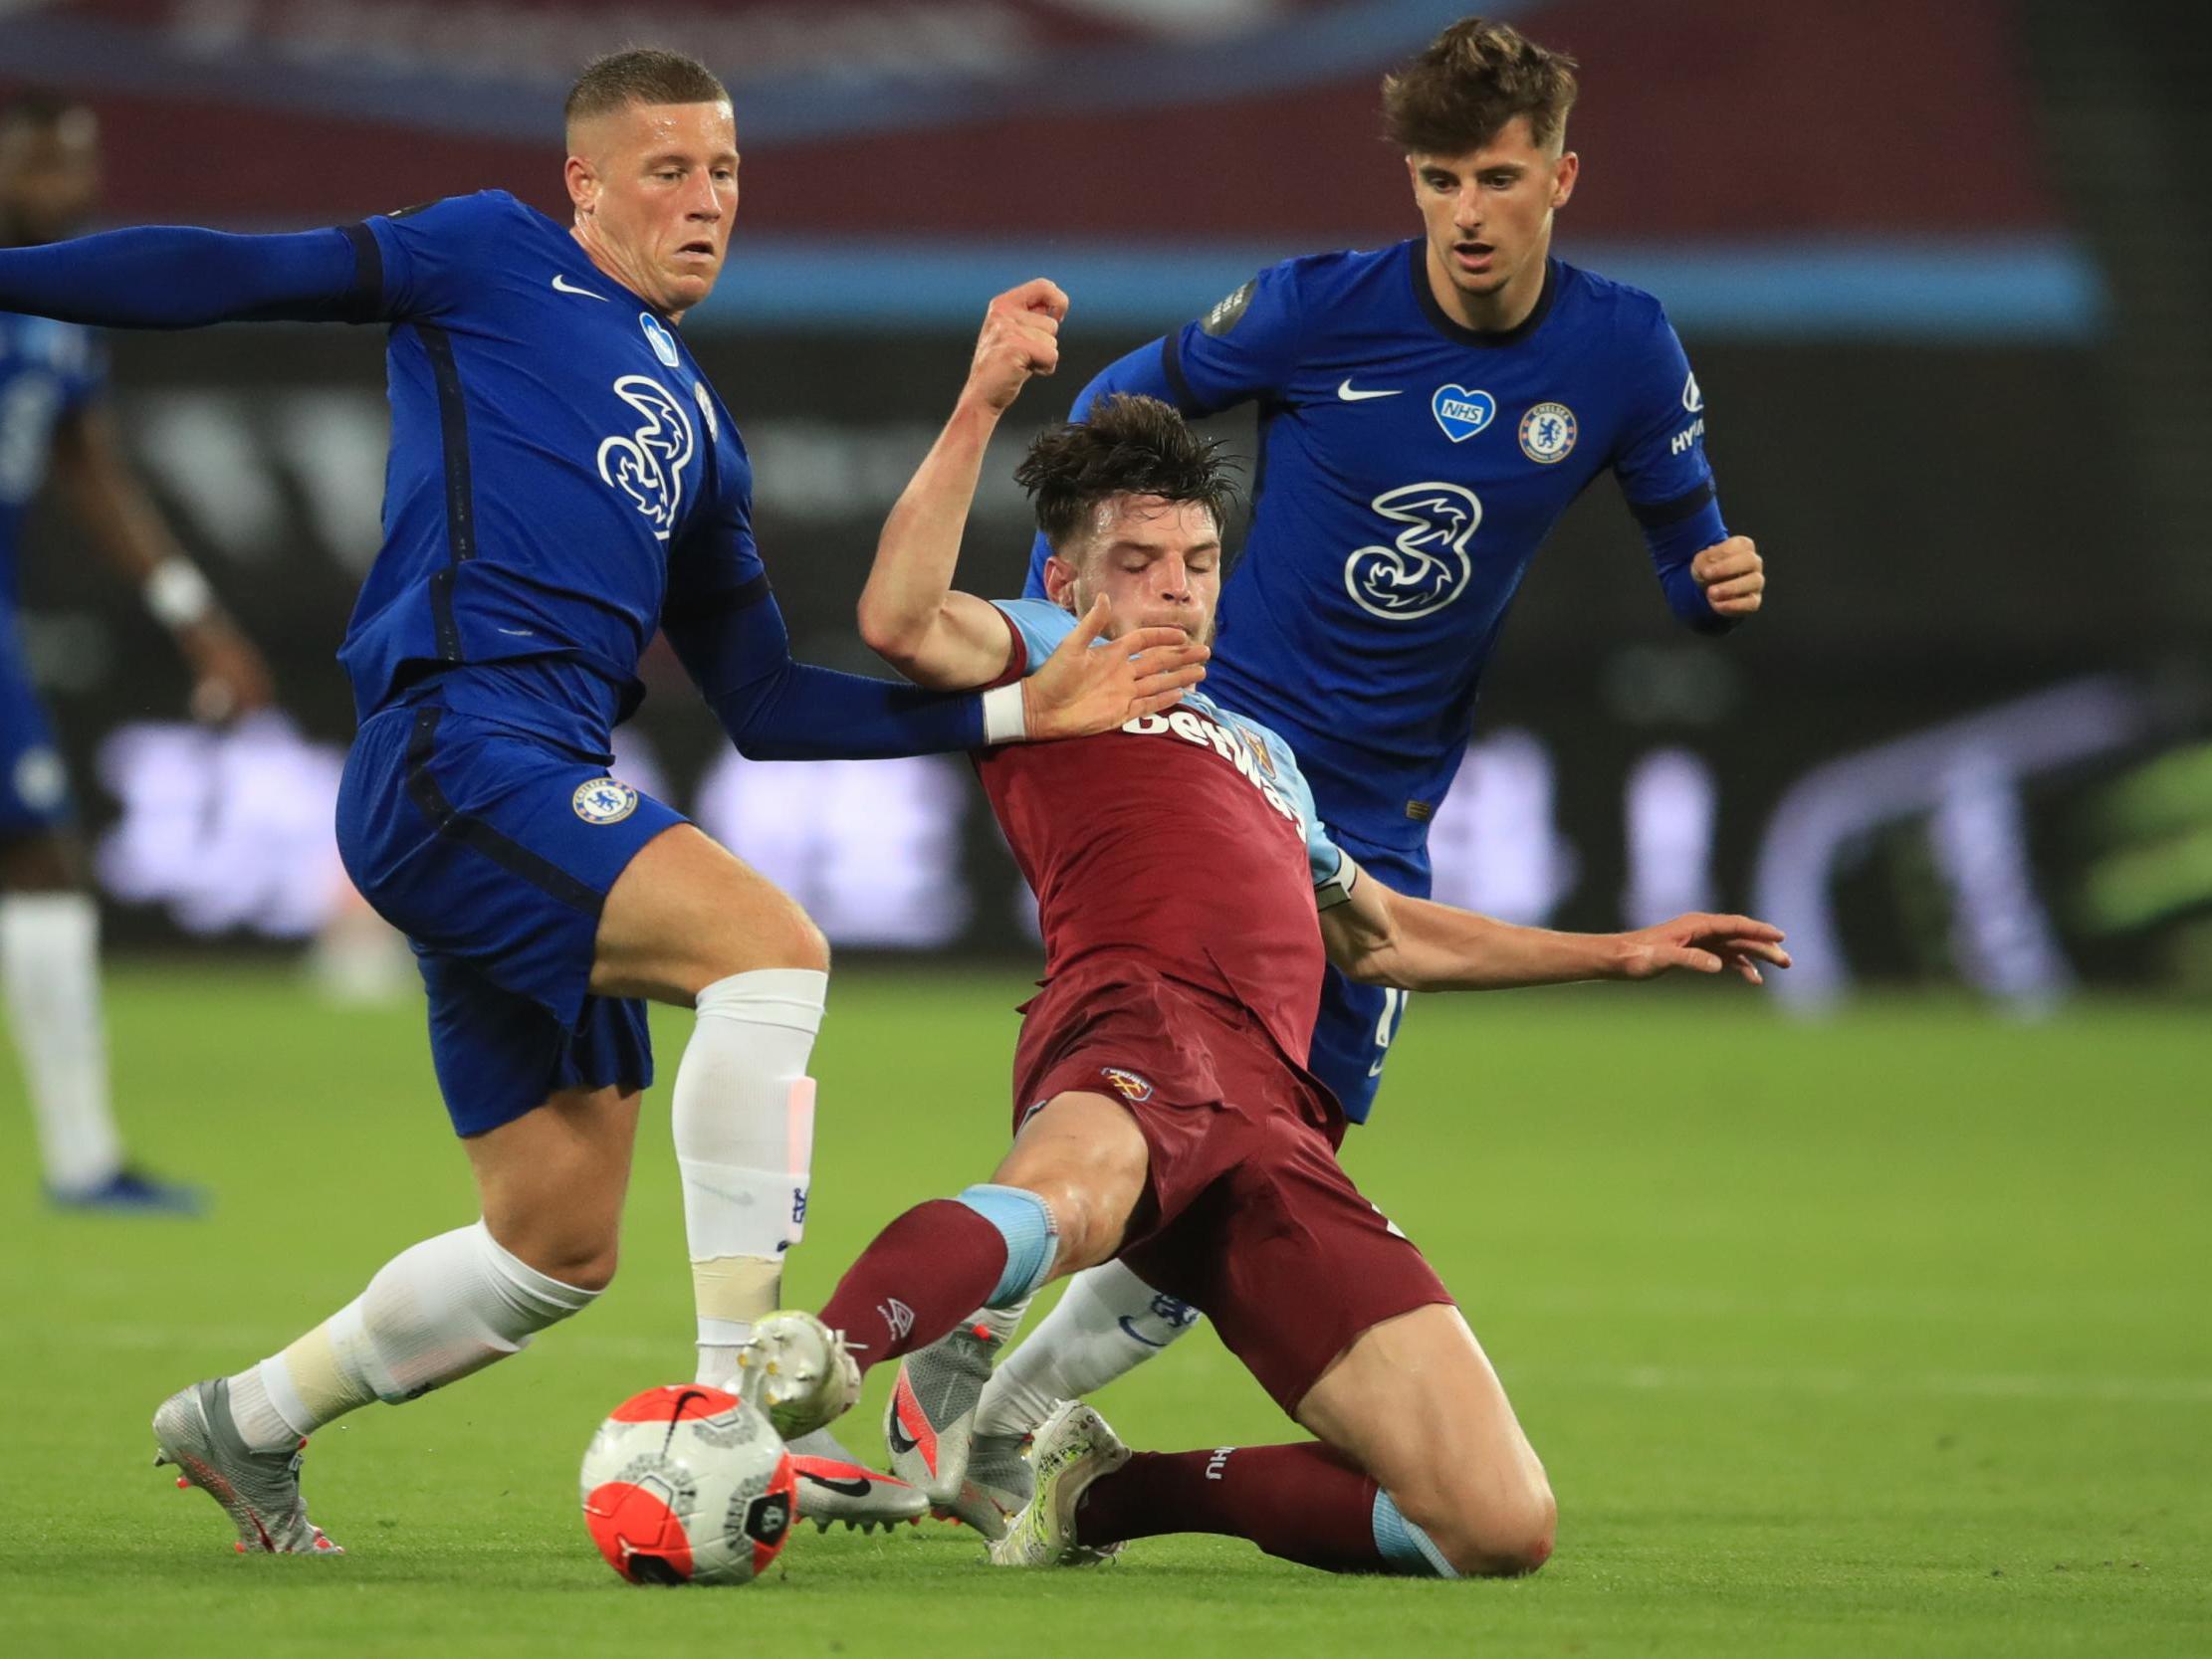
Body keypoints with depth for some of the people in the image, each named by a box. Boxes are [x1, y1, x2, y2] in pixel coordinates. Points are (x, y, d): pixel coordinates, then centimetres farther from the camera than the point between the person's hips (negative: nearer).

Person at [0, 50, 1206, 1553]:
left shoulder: (697, 429, 26)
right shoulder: (492, 260, 8)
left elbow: (768, 705, 23)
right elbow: (235, 277, 4)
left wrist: (1022, 711, 16)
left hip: (554, 788, 8)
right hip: (454, 742, -8)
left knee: (560, 1246, 8)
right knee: (768, 942, -26)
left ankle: (247, 1425, 27)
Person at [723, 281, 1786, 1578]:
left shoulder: (1260, 754, 43)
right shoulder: (1042, 659, 24)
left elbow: (1384, 934, 57)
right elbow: (902, 620, 0)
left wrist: (1620, 953, 58)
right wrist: (981, 406, -5)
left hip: (1279, 1129, 6)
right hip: (1139, 1031, -6)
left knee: (1502, 1527, -9)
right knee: (1066, 1196, -47)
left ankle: (1104, 1492, 6)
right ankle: (805, 1372, -73)